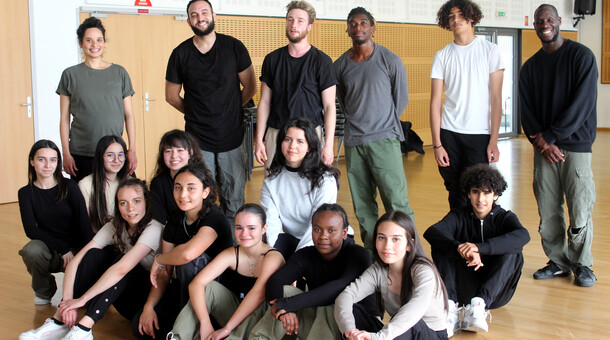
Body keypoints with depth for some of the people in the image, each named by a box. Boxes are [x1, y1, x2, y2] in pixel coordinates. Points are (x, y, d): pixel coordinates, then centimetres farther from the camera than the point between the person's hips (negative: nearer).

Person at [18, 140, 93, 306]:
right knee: (31, 250, -34)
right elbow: (31, 230, -10)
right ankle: (44, 291, -1)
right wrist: (62, 249, -20)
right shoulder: (26, 193, 1)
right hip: (50, 251, 1)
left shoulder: (69, 187, -2)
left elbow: (84, 223, -9)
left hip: (76, 249, -1)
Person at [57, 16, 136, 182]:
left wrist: (132, 150, 0)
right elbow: (64, 118, 6)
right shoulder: (70, 75, 5)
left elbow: (129, 115, 8)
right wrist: (66, 154, -1)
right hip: (81, 154, -1)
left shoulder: (119, 73, 8)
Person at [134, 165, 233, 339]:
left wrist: (158, 260, -19)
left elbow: (188, 253, -39)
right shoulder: (175, 222, 2)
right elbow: (164, 273, 3)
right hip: (184, 289, 6)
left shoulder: (215, 218, -20)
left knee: (191, 260, -34)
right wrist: (149, 306, -12)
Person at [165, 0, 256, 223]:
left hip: (232, 138, 0)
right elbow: (171, 96, 11)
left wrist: (230, 110, 9)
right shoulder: (181, 54, 0)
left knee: (234, 202, 6)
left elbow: (250, 88, 8)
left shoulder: (234, 47, -1)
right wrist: (196, 113, 9)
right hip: (197, 141, 0)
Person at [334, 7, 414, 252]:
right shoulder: (340, 65, 7)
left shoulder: (390, 61, -1)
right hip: (354, 141, 3)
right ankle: (371, 252, 14)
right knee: (362, 204, 5)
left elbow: (401, 99, 8)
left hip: (384, 140, -3)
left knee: (397, 202, -8)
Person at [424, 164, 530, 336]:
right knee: (440, 245, -15)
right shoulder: (459, 217, 3)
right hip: (465, 288, 1)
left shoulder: (505, 217, -1)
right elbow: (431, 232, -19)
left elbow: (523, 235, -27)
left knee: (512, 250, -24)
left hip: (496, 291, -1)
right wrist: (461, 248, -38)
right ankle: (450, 306, -32)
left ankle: (478, 305, -38)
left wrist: (479, 248, -40)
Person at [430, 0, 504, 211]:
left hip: (480, 134, -2)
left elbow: (496, 98, -1)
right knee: (455, 193, 6)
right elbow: (436, 101, 5)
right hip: (449, 133, 2)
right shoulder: (442, 56, 7)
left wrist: (494, 141, -7)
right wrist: (437, 144, -2)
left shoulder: (490, 51, 2)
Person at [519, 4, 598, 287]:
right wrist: (541, 142, -7)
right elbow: (527, 110, 9)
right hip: (543, 148, 4)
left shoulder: (581, 56, -1)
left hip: (575, 146, -4)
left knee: (580, 210, -4)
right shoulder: (530, 67, 13)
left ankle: (581, 264, 11)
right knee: (548, 210, 2)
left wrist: (550, 137, -9)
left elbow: (582, 104, -8)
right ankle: (557, 261, 15)